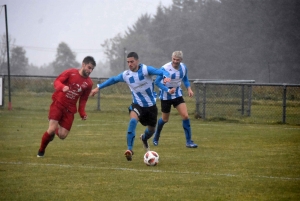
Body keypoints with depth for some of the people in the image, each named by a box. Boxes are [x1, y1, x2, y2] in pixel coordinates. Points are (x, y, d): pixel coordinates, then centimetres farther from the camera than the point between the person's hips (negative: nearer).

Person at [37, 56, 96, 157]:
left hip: (70, 109, 4)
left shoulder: (89, 83, 3)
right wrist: (62, 87, -30)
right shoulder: (70, 72, -6)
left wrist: (82, 113, 1)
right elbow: (57, 81, -8)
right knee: (51, 129, -17)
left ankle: (54, 130, 33)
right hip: (58, 103, -4)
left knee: (62, 136, -4)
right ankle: (41, 151, 7)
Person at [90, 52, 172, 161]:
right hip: (137, 105, 0)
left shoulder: (146, 69, -18)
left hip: (151, 105, 0)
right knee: (133, 121, -30)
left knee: (151, 129, 14)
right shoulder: (125, 75, -7)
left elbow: (161, 72, -28)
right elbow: (113, 79, 11)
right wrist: (98, 87, 12)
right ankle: (129, 150, -31)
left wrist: (165, 77, -51)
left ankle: (144, 138, 54)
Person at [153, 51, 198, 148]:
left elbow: (185, 79, 13)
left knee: (185, 116, -12)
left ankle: (189, 141, -7)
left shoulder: (183, 67, -5)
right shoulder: (165, 68, -21)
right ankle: (156, 138, 37)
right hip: (166, 96, -4)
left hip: (177, 94, 4)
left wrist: (189, 89, -5)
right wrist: (167, 90, -32)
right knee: (165, 119, 8)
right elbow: (157, 81, -19)